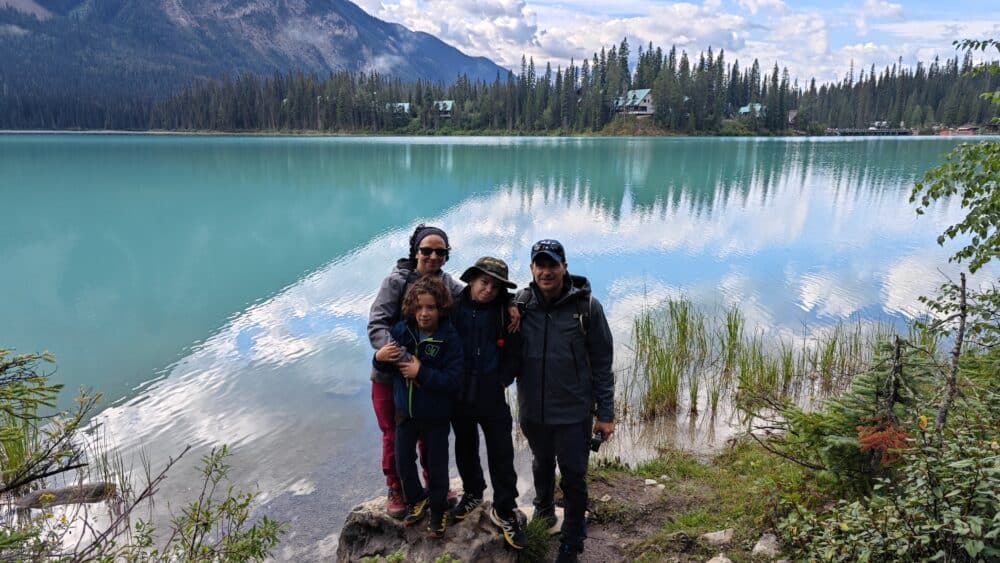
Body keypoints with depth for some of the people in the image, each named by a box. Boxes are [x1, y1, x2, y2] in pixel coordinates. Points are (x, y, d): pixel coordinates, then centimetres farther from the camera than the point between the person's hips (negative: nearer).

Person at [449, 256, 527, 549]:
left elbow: (513, 351, -3)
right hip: (459, 393, 2)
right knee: (465, 447, 19)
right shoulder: (454, 306, -6)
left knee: (501, 452, 2)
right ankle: (472, 493, 41)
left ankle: (504, 510, 17)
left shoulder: (505, 310, -7)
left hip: (491, 394, -1)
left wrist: (503, 380, -10)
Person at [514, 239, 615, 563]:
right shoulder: (520, 304, -7)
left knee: (574, 478, 8)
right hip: (532, 410, 3)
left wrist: (606, 414, -7)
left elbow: (602, 363, -9)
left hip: (574, 411, -3)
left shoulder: (586, 306, -14)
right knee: (542, 464, 25)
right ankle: (544, 508, 54)